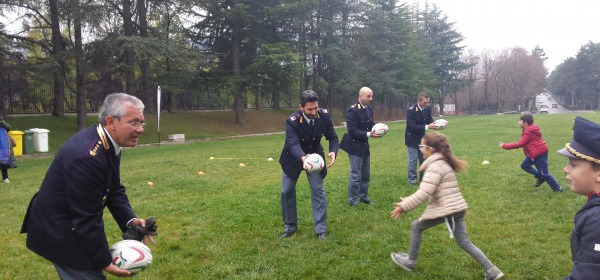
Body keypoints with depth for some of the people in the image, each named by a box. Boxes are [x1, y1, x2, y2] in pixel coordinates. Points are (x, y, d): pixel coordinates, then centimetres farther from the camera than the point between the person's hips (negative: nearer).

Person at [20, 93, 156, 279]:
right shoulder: (86, 157, -32)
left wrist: (130, 220, -10)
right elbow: (87, 219, -28)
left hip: (71, 225, 10)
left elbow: (114, 189, 6)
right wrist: (105, 262, -19)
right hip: (59, 232, -10)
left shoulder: (107, 144, -2)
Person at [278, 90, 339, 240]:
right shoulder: (292, 121, -30)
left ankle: (321, 230, 5)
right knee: (286, 191, 5)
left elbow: (332, 137, -14)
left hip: (314, 155, 1)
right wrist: (303, 158, -61)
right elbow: (293, 144, -40)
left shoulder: (324, 115, -21)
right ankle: (290, 227, 23)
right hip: (294, 157, -1)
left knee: (318, 191, -6)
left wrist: (333, 152, -36)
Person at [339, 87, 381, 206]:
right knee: (355, 175, -2)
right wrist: (369, 134, -30)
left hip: (365, 146, 8)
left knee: (365, 174, 16)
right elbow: (352, 130, -24)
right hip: (355, 146, -8)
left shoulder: (369, 109, 6)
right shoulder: (352, 110, -19)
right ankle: (353, 200, 10)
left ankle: (363, 196, 30)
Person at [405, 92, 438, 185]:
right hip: (412, 138, -6)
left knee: (424, 158, 13)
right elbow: (412, 127, -30)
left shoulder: (428, 109, -7)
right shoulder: (411, 110, -25)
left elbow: (429, 120, 5)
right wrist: (427, 127, -36)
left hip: (422, 137, 6)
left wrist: (434, 124, -20)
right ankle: (412, 178, 13)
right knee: (413, 159, -1)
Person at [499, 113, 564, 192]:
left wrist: (505, 146, -22)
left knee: (544, 173, -3)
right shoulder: (530, 129, 11)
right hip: (535, 153, 10)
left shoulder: (528, 133, -21)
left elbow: (519, 144, -25)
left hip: (540, 153, -10)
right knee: (524, 165, 14)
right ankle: (540, 177, 21)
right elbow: (523, 143, 11)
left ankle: (557, 188, 8)